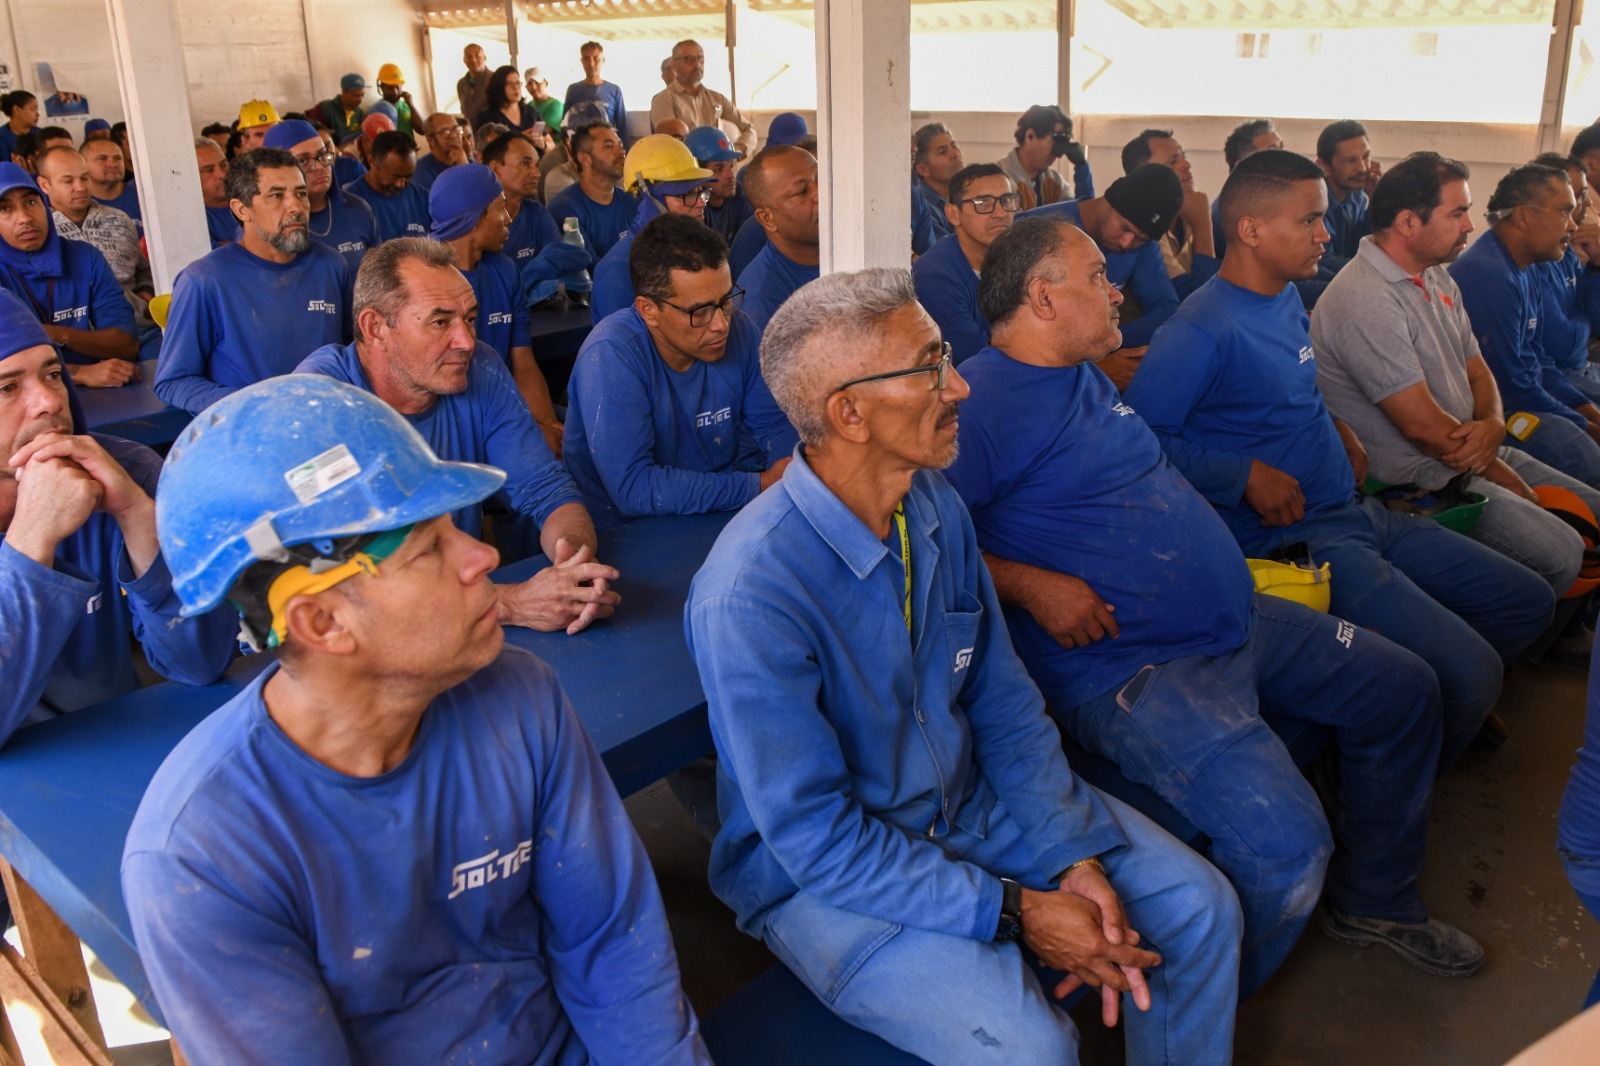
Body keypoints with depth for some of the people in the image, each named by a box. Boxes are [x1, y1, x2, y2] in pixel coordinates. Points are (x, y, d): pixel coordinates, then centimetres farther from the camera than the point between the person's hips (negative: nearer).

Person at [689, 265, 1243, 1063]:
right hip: (822, 873, -7)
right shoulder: (751, 592, -29)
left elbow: (1002, 699, 3)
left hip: (970, 803, 7)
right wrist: (1014, 913, -22)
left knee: (1200, 908, 2)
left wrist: (1075, 856, -8)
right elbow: (814, 836, -24)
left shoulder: (936, 504, -5)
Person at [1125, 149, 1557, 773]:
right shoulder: (1200, 333, -19)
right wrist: (1247, 475, -21)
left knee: (1528, 604, 13)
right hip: (1296, 540, -10)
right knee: (1470, 673, -20)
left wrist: (1340, 432, 10)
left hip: (1358, 512, 10)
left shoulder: (1288, 299, 12)